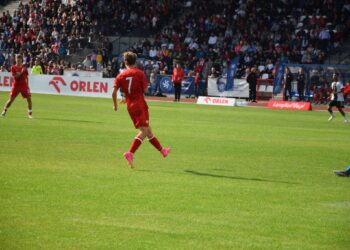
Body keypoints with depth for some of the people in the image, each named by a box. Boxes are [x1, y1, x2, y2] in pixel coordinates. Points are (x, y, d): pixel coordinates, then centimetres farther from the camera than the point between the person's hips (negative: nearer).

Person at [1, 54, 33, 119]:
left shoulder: (24, 67, 4)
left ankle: (30, 113, 4)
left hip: (24, 85, 2)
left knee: (29, 98, -7)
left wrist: (27, 84, 10)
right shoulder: (13, 67, -4)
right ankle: (4, 111, 13)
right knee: (11, 99, -3)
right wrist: (21, 72, -24)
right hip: (16, 85, -2)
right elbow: (15, 77, -15)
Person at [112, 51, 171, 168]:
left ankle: (162, 150, 28)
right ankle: (130, 153, -25)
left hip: (130, 106, 5)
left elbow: (114, 92, -5)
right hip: (140, 104, -5)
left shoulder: (120, 76, 3)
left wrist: (115, 105, 9)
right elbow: (145, 90, -10)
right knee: (144, 131, -8)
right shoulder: (140, 73, -6)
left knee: (148, 130, 14)